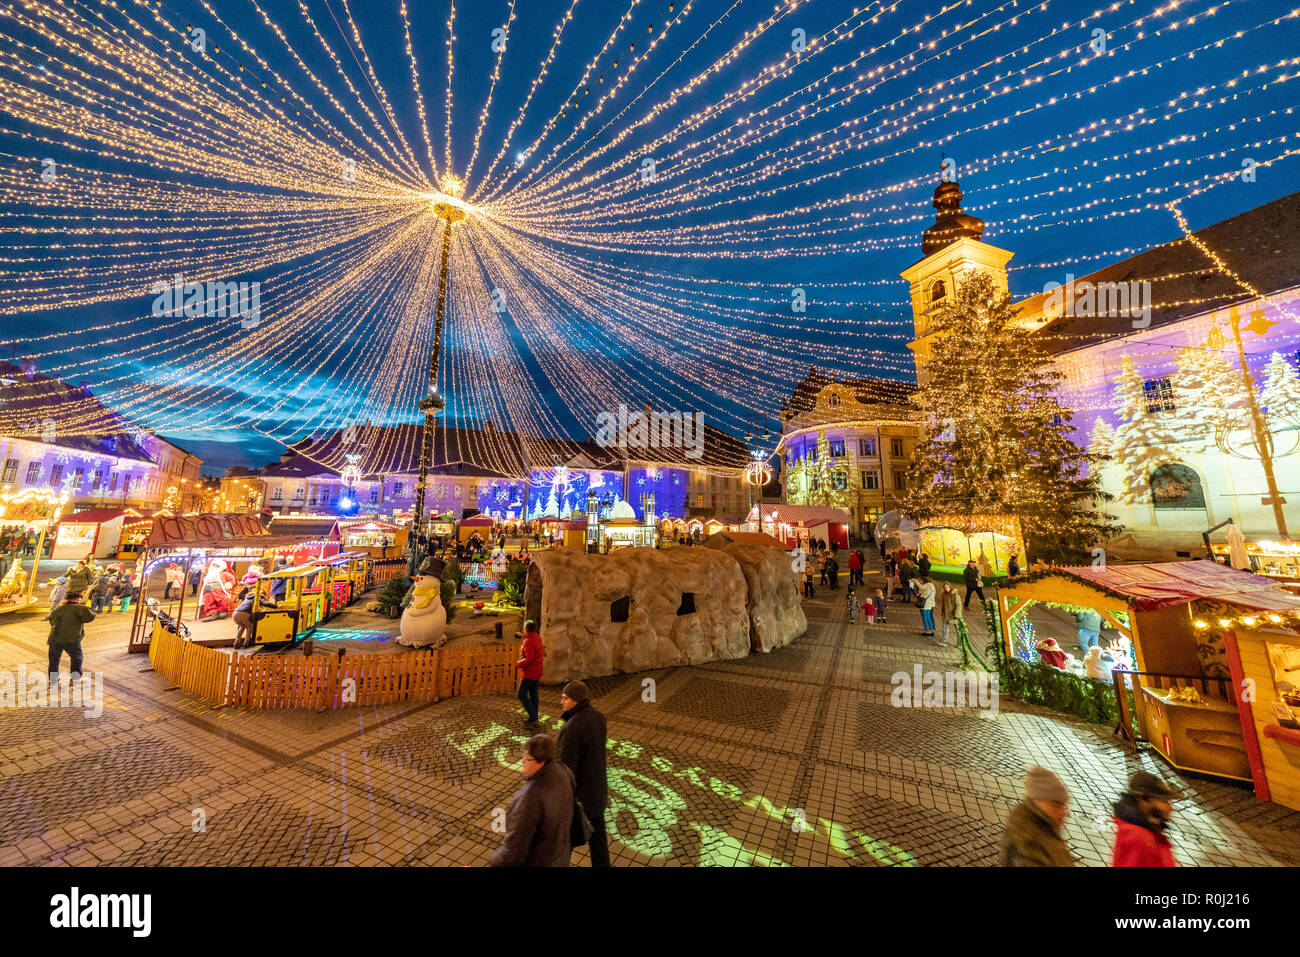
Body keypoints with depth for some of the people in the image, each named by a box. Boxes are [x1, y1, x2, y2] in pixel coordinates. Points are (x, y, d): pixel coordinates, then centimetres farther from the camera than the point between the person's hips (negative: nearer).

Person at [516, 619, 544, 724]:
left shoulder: (528, 641, -26)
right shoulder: (537, 637, 1)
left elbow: (529, 659, -31)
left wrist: (518, 664, -15)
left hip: (529, 673, -9)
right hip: (537, 671, 9)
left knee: (522, 695, 3)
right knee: (533, 693, 18)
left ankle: (533, 717, 5)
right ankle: (534, 718, 27)